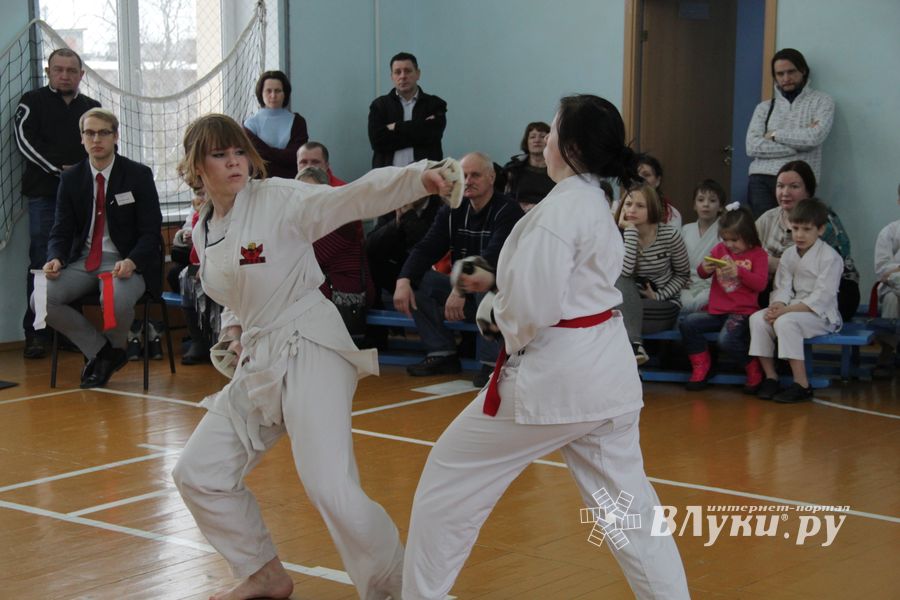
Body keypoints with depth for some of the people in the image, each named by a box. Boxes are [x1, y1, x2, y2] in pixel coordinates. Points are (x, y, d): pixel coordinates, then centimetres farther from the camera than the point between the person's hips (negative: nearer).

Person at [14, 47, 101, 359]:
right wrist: (59, 168, -12)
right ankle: (36, 333, -4)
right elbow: (25, 139, -4)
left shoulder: (92, 108, 17)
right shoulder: (33, 102, 7)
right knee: (42, 262, -6)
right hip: (44, 193, -3)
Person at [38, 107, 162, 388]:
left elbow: (150, 231, -5)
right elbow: (61, 231, 9)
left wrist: (131, 262, -25)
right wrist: (55, 259, -15)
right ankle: (99, 350, -1)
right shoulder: (70, 178, 8)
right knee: (41, 300, -22)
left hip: (125, 262, -4)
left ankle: (115, 348, 1)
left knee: (117, 300, -37)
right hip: (83, 260, 4)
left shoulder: (139, 175, -2)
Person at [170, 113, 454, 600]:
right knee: (198, 474, 12)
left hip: (309, 353, -8)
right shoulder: (203, 232, 9)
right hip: (258, 363, 8)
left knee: (330, 489, -20)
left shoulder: (278, 199, -11)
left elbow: (355, 197, -24)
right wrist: (233, 328, 5)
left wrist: (419, 177, -40)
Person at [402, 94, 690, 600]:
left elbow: (532, 309, -21)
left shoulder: (558, 208, -18)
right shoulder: (599, 205, 11)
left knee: (449, 480, 7)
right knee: (628, 501, 14)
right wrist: (498, 286, 13)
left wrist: (510, 331, 0)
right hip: (606, 369, 9)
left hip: (553, 373, -9)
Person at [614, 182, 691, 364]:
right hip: (630, 303, 3)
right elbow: (624, 271, -27)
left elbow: (683, 275, 2)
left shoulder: (669, 234, -9)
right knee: (621, 282, -33)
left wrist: (659, 296, -14)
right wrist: (630, 230, -27)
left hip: (665, 306, -2)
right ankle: (635, 346, -43)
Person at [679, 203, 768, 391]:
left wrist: (739, 272, -22)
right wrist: (704, 268, -9)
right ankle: (701, 366, 4)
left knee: (726, 339, -29)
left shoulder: (758, 254, 0)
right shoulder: (720, 249, 12)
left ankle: (754, 369, -1)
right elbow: (702, 274, 16)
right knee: (687, 324, -14)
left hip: (742, 311, -6)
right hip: (716, 309, 6)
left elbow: (761, 284, -9)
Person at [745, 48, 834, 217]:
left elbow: (815, 136, -9)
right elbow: (752, 146, 2)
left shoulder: (821, 101, 10)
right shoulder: (764, 107, 17)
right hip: (761, 180, 2)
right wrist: (799, 144, -4)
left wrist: (775, 135, 2)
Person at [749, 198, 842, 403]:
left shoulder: (830, 257, -11)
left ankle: (801, 385, -28)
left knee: (786, 322, -33)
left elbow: (821, 297, -18)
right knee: (757, 318, -17)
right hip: (793, 309, 7)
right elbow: (783, 288, 6)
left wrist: (786, 310, -24)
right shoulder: (788, 255, 10)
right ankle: (770, 377, -10)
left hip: (821, 314, -6)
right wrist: (777, 305, -19)